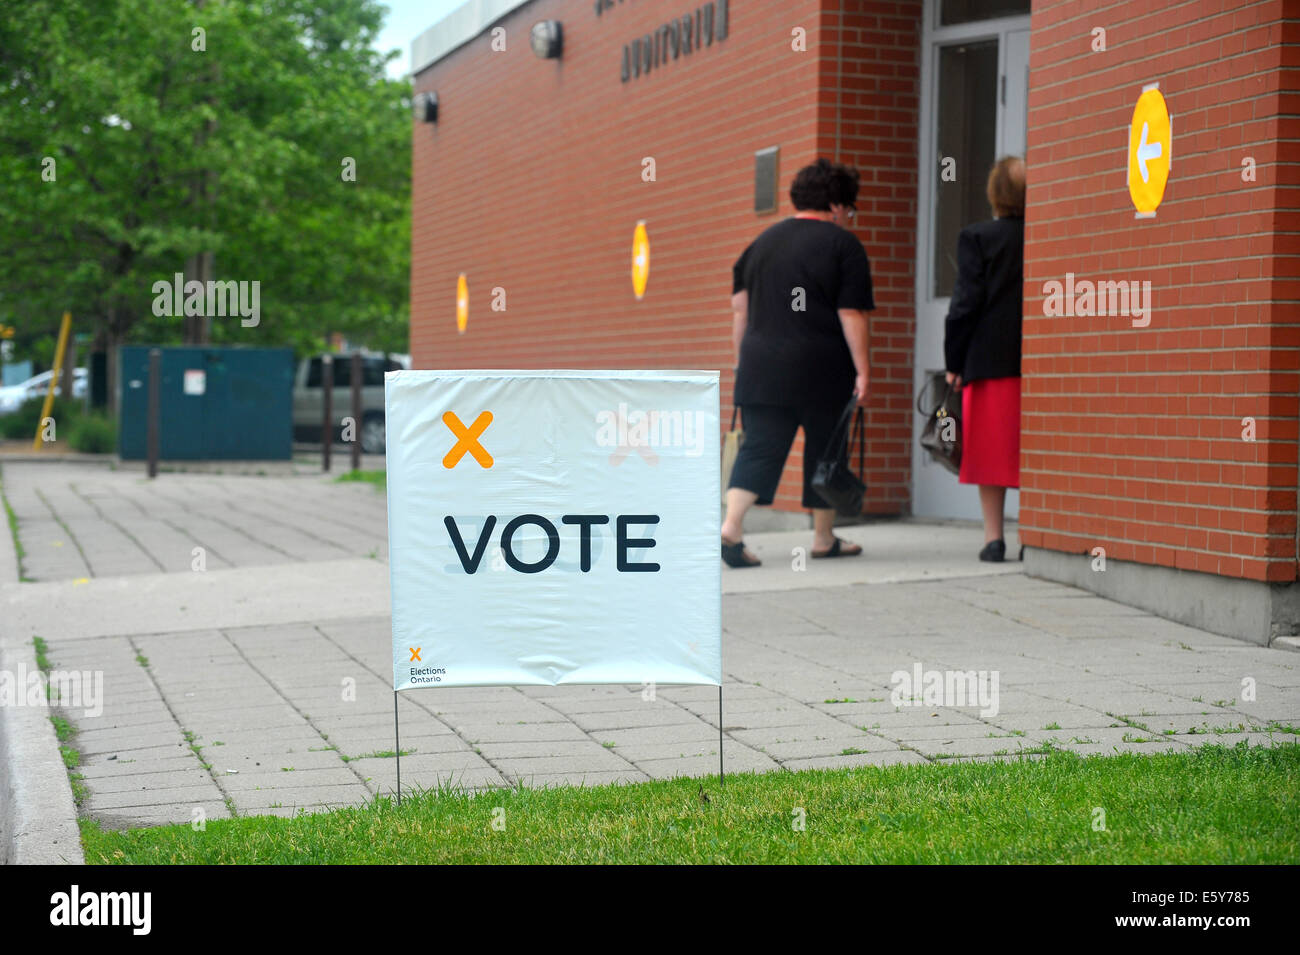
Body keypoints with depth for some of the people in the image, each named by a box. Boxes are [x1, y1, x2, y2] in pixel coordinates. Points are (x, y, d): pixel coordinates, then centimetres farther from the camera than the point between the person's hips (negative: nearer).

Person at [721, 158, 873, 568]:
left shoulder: (764, 240, 14)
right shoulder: (843, 245, -2)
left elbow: (739, 309, 13)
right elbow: (851, 315, -8)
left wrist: (742, 361, 19)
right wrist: (861, 371, -6)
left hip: (762, 365, 4)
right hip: (822, 370, -4)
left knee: (759, 447, 2)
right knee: (824, 449, 10)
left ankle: (731, 526, -17)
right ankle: (823, 538, 20)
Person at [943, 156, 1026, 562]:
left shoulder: (977, 238, -6)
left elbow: (966, 303, -7)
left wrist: (954, 361, 0)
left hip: (990, 361, -2)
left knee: (990, 450, 5)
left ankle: (994, 537, 5)